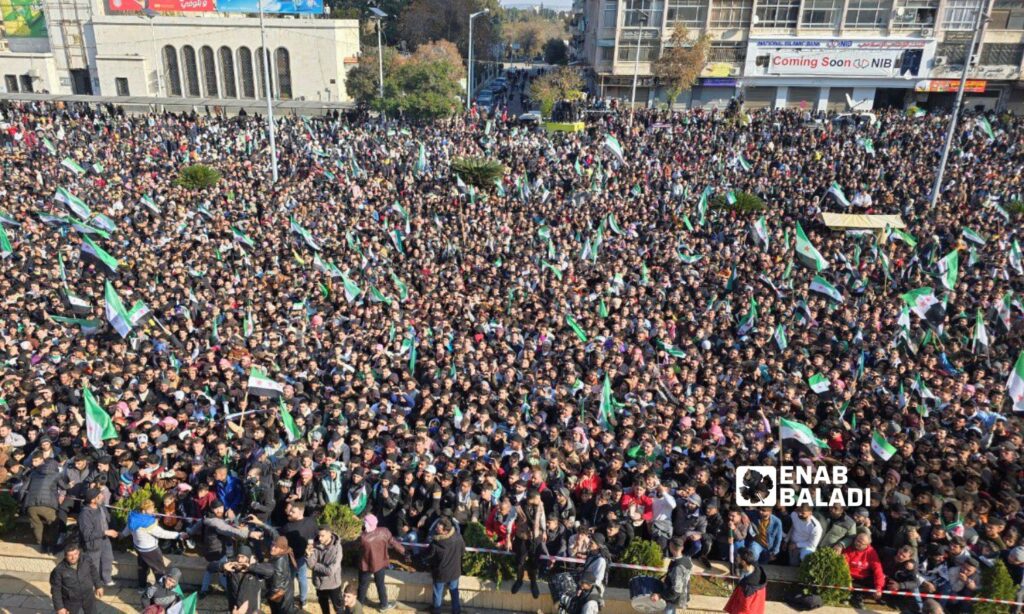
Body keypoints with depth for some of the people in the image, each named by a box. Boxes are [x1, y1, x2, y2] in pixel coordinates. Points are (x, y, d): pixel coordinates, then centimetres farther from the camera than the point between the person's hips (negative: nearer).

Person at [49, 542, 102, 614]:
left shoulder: (86, 561, -17)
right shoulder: (59, 570, -24)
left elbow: (94, 573, 3)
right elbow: (56, 590, -13)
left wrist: (98, 586, 11)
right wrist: (59, 607, -11)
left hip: (88, 597, 2)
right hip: (71, 601, -2)